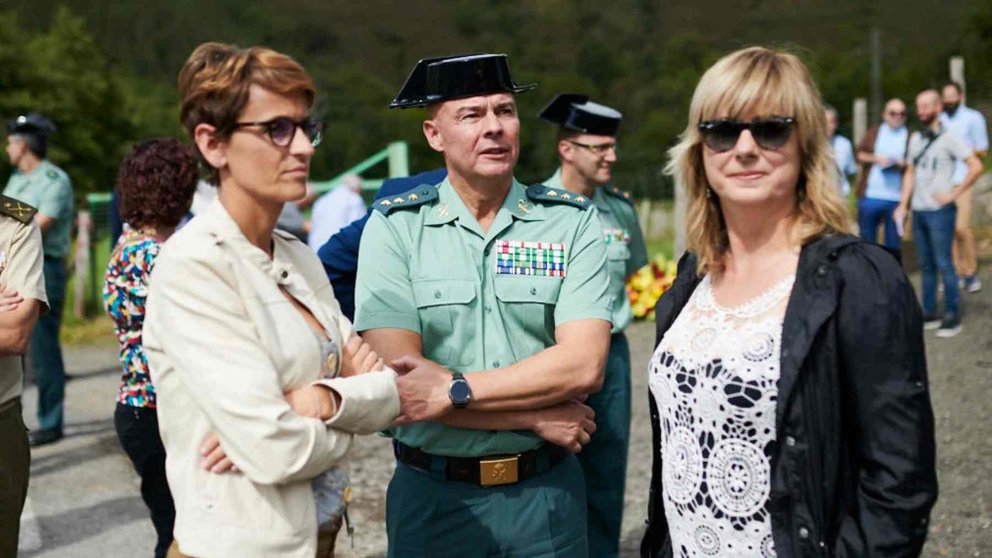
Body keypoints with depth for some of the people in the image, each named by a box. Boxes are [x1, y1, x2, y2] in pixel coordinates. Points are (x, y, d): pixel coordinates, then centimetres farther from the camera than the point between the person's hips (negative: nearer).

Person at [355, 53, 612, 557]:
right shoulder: (394, 226, -5)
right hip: (432, 495, -1)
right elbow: (394, 377, -14)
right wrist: (535, 417, -13)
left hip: (547, 492, 1)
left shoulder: (573, 222, -3)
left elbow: (583, 365, -14)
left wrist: (450, 389, -19)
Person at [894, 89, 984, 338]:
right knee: (926, 265, 11)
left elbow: (976, 167, -12)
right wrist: (903, 205, 9)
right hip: (918, 211, 6)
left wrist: (953, 194, -13)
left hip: (940, 211, -6)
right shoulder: (916, 139, 12)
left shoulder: (948, 139, -7)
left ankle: (952, 317, 2)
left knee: (943, 264, -4)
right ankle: (929, 314, 17)